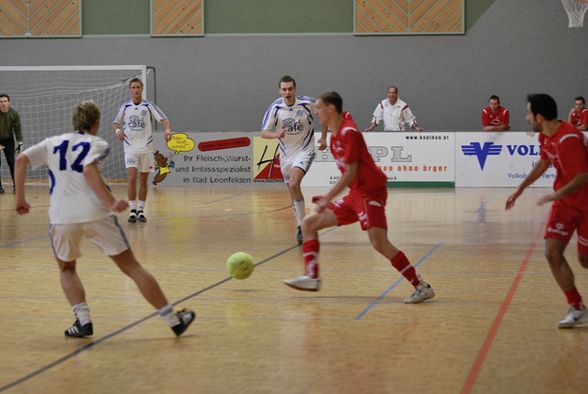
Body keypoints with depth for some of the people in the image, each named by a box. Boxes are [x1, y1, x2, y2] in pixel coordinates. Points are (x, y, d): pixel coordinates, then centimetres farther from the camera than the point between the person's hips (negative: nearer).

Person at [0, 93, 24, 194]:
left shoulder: (14, 114, -11)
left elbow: (17, 128, -3)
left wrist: (20, 143, -7)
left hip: (8, 140, 1)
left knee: (11, 162, -5)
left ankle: (16, 185, 2)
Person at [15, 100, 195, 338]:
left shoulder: (53, 143, 19)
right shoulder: (96, 144, 8)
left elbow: (21, 160, 7)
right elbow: (89, 170, -13)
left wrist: (20, 199, 12)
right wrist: (112, 203, -15)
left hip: (62, 218, 2)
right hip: (95, 214, -2)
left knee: (67, 269, 27)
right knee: (132, 267, 6)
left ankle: (83, 320, 7)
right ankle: (174, 320, 7)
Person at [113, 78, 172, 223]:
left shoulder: (149, 106, -1)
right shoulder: (125, 107, 5)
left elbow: (163, 119, -9)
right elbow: (115, 122, 13)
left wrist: (167, 129, -30)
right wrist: (118, 130, -10)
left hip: (146, 148, 0)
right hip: (130, 148, 0)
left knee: (143, 181, 6)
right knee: (132, 178, -14)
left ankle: (141, 210, 16)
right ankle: (132, 210, -9)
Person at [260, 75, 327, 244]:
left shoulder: (308, 103, -14)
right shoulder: (275, 108, -11)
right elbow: (263, 133, -14)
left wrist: (323, 137, 2)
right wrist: (275, 134, -35)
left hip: (305, 150, -4)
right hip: (286, 153, 4)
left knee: (294, 184, -25)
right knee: (293, 192, 10)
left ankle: (302, 225, -16)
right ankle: (301, 226, 25)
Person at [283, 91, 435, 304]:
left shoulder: (349, 132, -13)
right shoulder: (335, 135, 15)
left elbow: (351, 173, -17)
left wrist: (328, 198, -15)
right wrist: (328, 197, 18)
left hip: (370, 192, -10)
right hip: (355, 195, 10)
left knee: (379, 242, -21)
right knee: (309, 223, 8)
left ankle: (422, 287, -14)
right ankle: (311, 278, 6)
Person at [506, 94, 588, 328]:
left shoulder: (568, 139, -27)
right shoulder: (545, 137, 2)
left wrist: (557, 195, -36)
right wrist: (520, 189, 24)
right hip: (564, 203, 8)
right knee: (553, 254, -5)